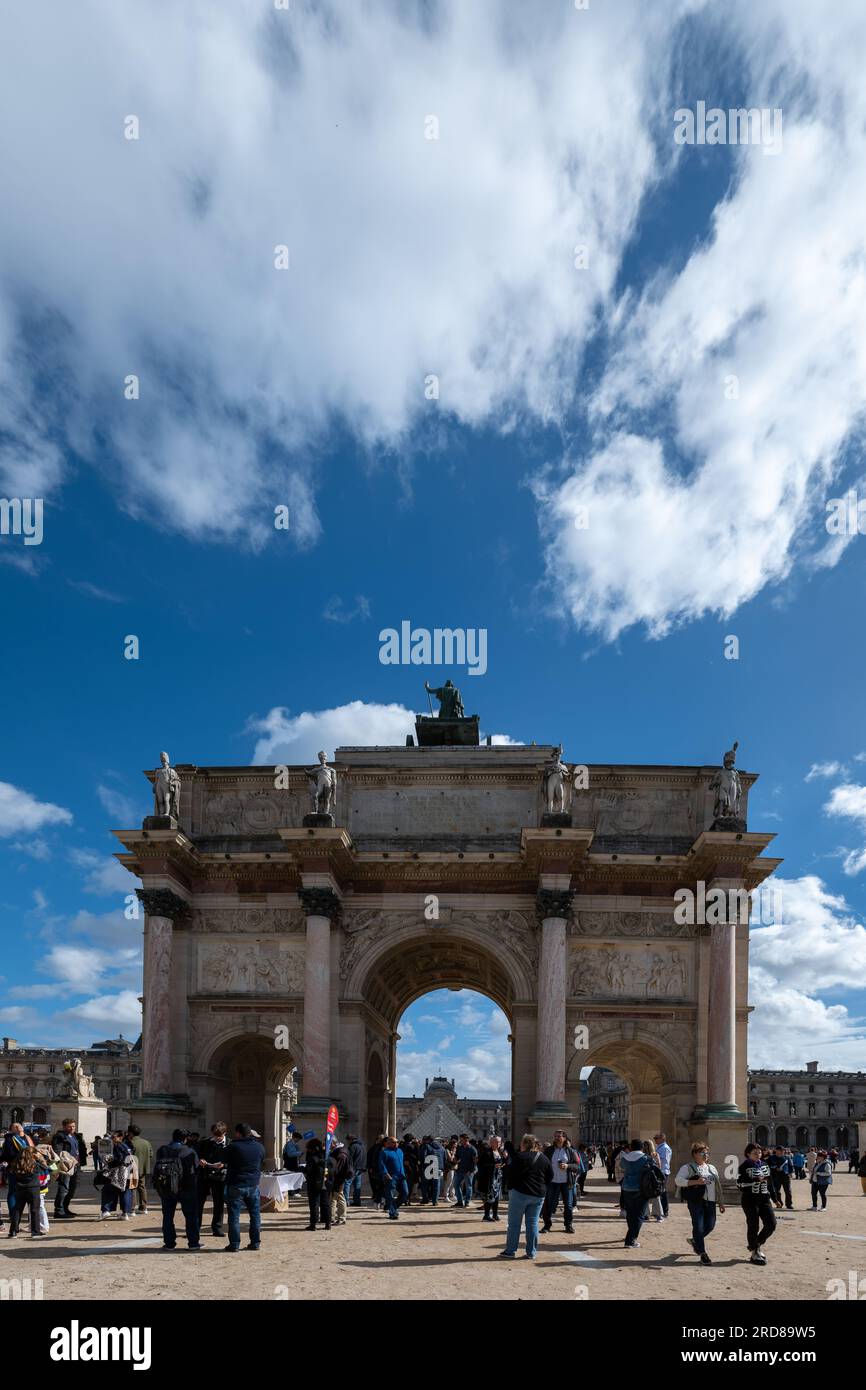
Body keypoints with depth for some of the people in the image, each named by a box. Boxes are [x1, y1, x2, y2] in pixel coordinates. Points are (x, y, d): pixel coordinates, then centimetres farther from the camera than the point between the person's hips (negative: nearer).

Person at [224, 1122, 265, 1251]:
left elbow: (225, 1162, 0)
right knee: (255, 1215, 13)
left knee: (234, 1216, 3)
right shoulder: (260, 1147, 1)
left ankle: (234, 1244, 3)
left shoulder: (233, 1147, -12)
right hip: (253, 1185, 4)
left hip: (235, 1185, -4)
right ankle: (255, 1243, 15)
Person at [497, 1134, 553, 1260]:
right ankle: (531, 1252, 11)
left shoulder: (520, 1156, -9)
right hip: (539, 1195, 5)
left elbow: (511, 1174, -11)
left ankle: (510, 1251, 5)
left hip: (520, 1193, -5)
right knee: (533, 1223, 11)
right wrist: (540, 1185, 14)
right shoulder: (545, 1159, 7)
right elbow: (550, 1177, 11)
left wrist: (510, 1188, 2)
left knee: (514, 1223, 3)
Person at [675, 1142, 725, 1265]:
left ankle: (695, 1241, 33)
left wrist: (720, 1202, 17)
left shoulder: (711, 1168, 20)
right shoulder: (688, 1167, 0)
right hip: (696, 1201, -6)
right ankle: (703, 1254, 3)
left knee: (710, 1226, 6)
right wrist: (696, 1182, -21)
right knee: (698, 1226, -8)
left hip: (710, 1201, 6)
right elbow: (678, 1180, -13)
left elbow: (718, 1185, 24)